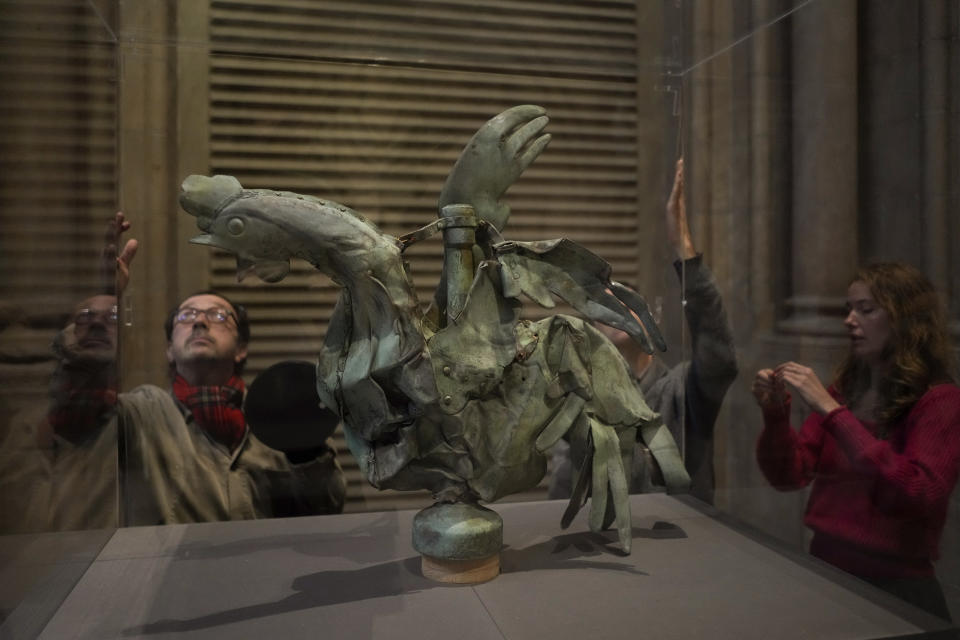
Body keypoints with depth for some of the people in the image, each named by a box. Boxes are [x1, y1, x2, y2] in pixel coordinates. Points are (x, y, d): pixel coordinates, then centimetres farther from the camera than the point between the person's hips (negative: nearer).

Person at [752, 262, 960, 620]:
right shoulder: (843, 390, 5)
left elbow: (919, 497, -24)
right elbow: (788, 476, 5)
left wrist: (831, 410, -25)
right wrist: (776, 414, -13)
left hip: (896, 586, -4)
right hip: (824, 569, 4)